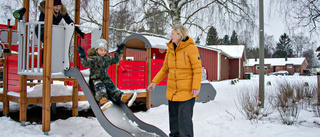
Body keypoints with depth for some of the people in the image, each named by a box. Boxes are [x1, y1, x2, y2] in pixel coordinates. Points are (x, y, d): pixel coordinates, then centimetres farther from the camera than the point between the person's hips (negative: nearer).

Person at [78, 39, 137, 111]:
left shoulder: (107, 58, 14)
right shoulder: (93, 58, -3)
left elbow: (115, 60, 24)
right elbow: (86, 63, -18)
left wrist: (118, 52, 16)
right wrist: (82, 56, -34)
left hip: (105, 78, 4)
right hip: (95, 79, -4)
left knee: (111, 87, -18)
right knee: (100, 88, -33)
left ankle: (124, 99, -41)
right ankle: (102, 101, -62)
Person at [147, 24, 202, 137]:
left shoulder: (191, 48, -11)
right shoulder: (170, 49, 7)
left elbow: (197, 69, -12)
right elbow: (165, 69, 14)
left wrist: (196, 87, -20)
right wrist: (154, 82, 8)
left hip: (187, 91, -6)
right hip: (172, 91, 6)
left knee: (184, 118, -4)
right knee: (173, 117, 16)